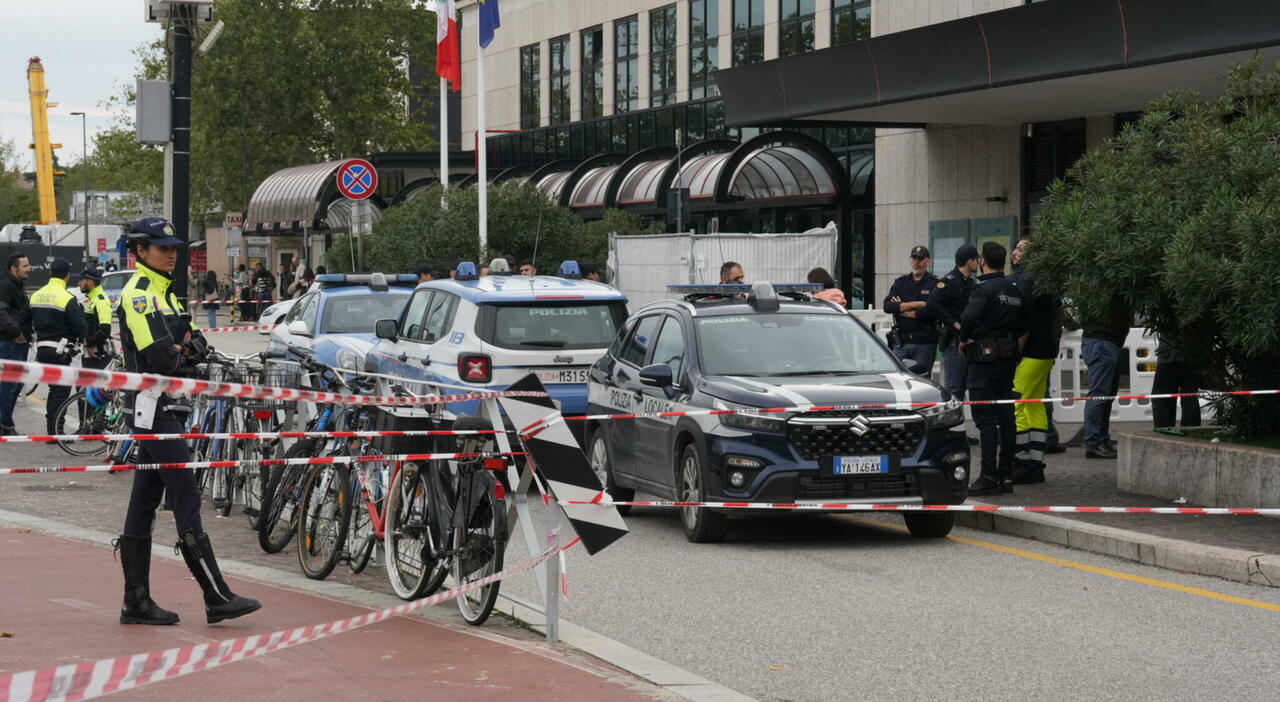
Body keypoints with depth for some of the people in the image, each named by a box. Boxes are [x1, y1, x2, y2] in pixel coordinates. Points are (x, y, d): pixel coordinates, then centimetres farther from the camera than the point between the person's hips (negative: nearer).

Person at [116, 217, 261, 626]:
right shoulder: (137, 295, -10)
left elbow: (198, 343, 11)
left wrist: (185, 347, -10)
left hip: (166, 409, 10)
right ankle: (217, 599, -13)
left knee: (144, 504, 9)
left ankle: (136, 602, 12)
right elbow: (158, 355, -21)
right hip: (154, 407, -10)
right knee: (186, 502, -11)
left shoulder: (164, 294, 20)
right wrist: (183, 355, -3)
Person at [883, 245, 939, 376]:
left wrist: (901, 308, -4)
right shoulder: (900, 282, 13)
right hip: (901, 342, 3)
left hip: (925, 344, -3)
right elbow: (887, 306, -2)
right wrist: (917, 304, -10)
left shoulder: (934, 284, 0)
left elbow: (931, 311, -15)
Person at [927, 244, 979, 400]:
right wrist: (954, 323, -19)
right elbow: (932, 305, -23)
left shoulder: (969, 282, 18)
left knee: (962, 387, 12)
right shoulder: (949, 281, -11)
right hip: (954, 341, -9)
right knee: (952, 387, -10)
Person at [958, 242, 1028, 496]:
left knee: (985, 419, -7)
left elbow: (968, 317, -27)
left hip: (984, 358, -8)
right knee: (1006, 417, 9)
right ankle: (1006, 475, 12)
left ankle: (989, 476, -11)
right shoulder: (1014, 291, 13)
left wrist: (964, 340, -10)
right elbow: (1024, 330, 16)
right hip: (1008, 358, 8)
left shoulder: (985, 289, -12)